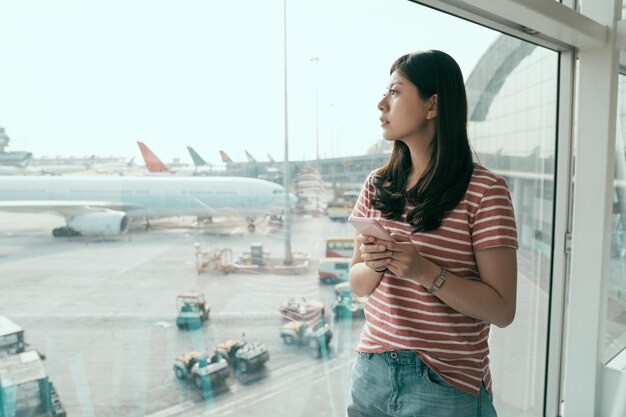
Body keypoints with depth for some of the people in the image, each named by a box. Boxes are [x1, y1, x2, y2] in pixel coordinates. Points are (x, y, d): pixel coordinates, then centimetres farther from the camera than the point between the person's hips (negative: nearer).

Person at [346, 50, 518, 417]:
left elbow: (502, 310, -13)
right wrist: (373, 265, -16)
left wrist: (426, 271, -26)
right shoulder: (378, 186, 2)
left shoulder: (485, 190, -12)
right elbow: (358, 284, 6)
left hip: (446, 386, -4)